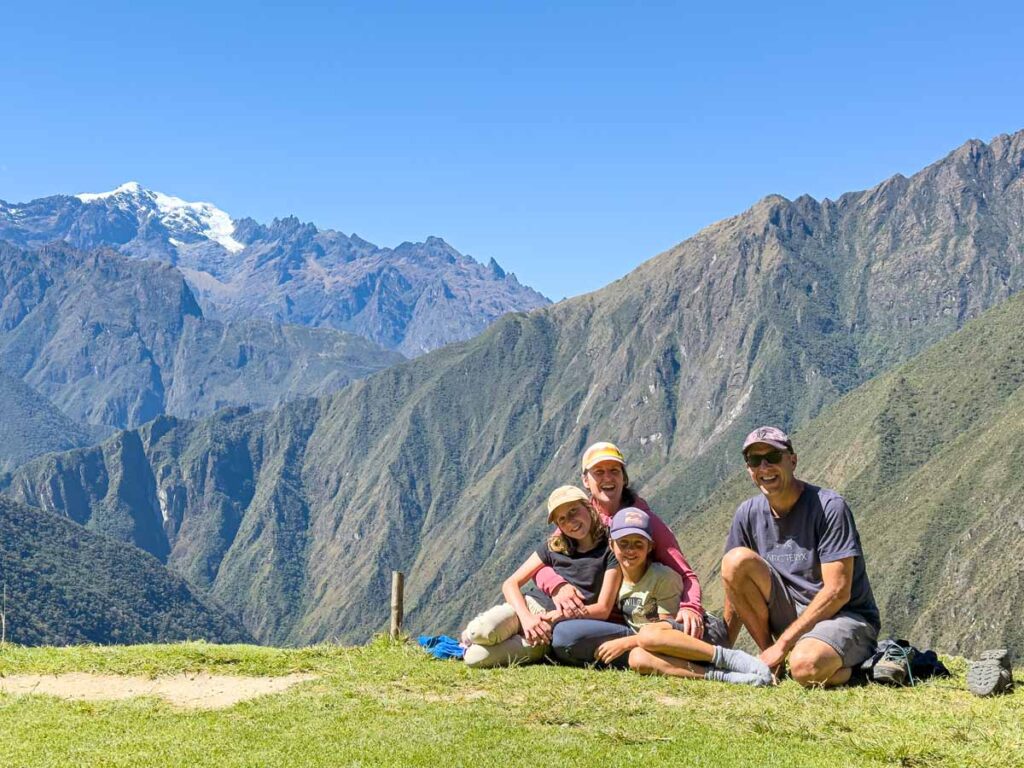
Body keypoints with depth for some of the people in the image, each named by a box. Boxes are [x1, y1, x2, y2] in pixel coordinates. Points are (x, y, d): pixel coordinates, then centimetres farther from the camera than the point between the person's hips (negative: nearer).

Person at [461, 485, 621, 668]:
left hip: (560, 628, -4)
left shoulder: (610, 549, -1)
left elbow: (603, 609, -6)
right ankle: (472, 635, 0)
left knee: (476, 658, -28)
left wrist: (556, 616, -15)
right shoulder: (554, 546, 12)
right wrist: (526, 617, -16)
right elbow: (510, 584, 5)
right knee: (485, 630, -35)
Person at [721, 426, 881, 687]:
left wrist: (783, 644, -19)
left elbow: (837, 592, -19)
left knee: (805, 667, -38)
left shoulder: (829, 507, -15)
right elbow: (737, 590, 6)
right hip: (791, 614, 6)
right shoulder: (749, 514, 2)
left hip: (845, 618, -5)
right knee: (736, 561, -18)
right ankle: (768, 657, -9)